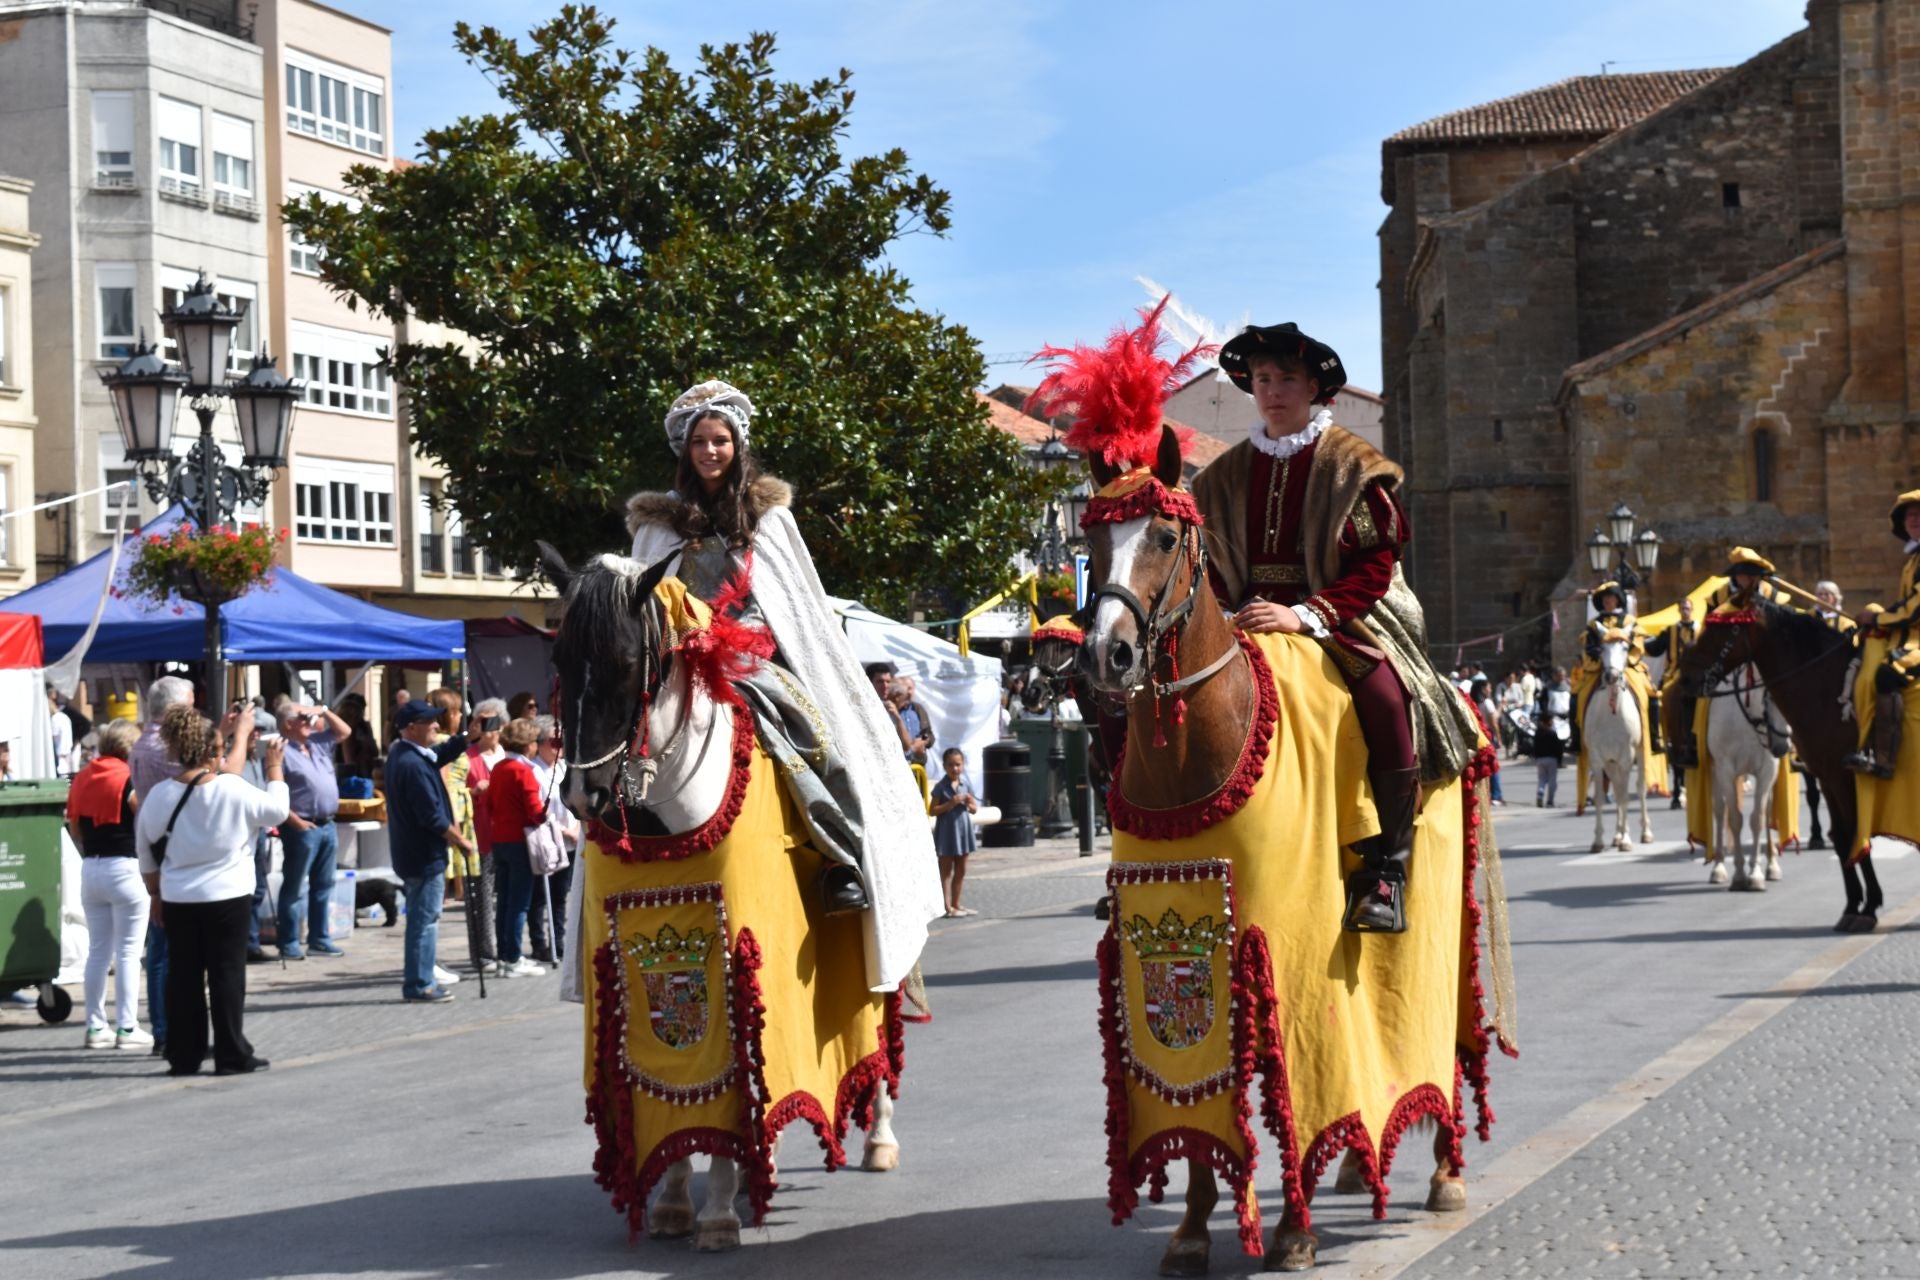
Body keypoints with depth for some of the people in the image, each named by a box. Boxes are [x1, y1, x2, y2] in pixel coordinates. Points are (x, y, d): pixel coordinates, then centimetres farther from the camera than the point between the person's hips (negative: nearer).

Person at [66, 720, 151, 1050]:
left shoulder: (81, 779, 7)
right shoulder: (129, 779, -12)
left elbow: (73, 826, 12)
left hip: (90, 869, 6)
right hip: (125, 868, -6)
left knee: (97, 951, 12)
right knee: (128, 952, 0)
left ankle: (95, 1026, 14)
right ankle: (126, 1028, 0)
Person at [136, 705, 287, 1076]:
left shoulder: (159, 795, -1)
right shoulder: (232, 790, -13)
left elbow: (145, 851, 9)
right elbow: (277, 810, 0)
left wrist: (156, 894, 22)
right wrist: (274, 767, 14)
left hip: (178, 900, 3)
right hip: (227, 896, -3)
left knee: (183, 976, 10)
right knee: (227, 974, 3)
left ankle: (183, 1056, 13)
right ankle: (232, 1056, 6)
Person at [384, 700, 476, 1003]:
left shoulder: (402, 753, 9)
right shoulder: (414, 765, -23)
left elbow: (442, 754, 18)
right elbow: (433, 816, -23)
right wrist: (461, 841, -11)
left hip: (411, 852, 10)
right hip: (425, 854, -10)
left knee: (421, 918, 18)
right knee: (425, 919, -4)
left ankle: (417, 978, 25)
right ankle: (420, 985, 1)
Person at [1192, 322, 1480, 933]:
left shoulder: (1353, 465, 2)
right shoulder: (1226, 475, 14)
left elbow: (1375, 566, -5)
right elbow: (1213, 568, 18)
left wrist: (1306, 615, -19)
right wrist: (1227, 615, -4)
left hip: (1345, 618, -4)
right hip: (1251, 624, 4)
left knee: (1389, 699, -32)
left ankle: (1384, 866, -22)